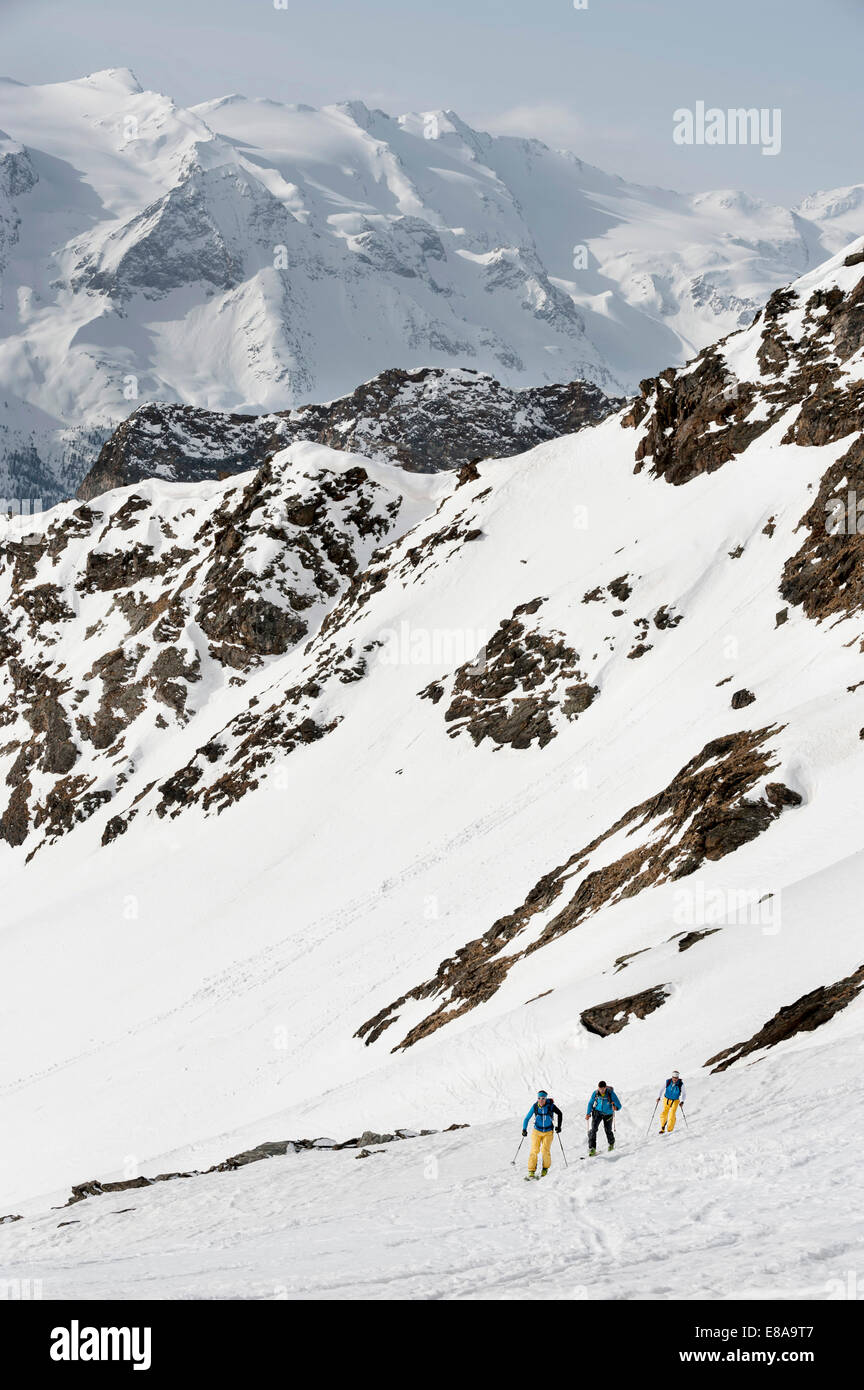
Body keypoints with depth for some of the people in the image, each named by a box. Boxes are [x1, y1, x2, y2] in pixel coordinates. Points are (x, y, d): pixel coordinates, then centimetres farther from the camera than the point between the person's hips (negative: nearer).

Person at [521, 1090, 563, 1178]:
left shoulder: (551, 1106, -13)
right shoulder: (535, 1106, -10)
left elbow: (560, 1114, 4)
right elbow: (527, 1118, 1)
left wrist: (559, 1126, 0)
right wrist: (524, 1129, -8)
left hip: (548, 1132, -1)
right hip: (537, 1131, 1)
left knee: (546, 1151, -12)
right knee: (534, 1150, -11)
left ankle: (545, 1168, 9)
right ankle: (531, 1171, -6)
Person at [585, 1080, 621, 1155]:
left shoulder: (611, 1094, -24)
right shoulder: (595, 1093, -16)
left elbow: (619, 1105, -23)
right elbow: (591, 1103, 2)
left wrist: (615, 1107, -45)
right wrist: (588, 1113, -3)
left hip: (608, 1114, -1)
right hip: (597, 1112, 1)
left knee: (608, 1131, 12)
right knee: (594, 1129, -18)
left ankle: (611, 1143, 44)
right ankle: (592, 1148, -18)